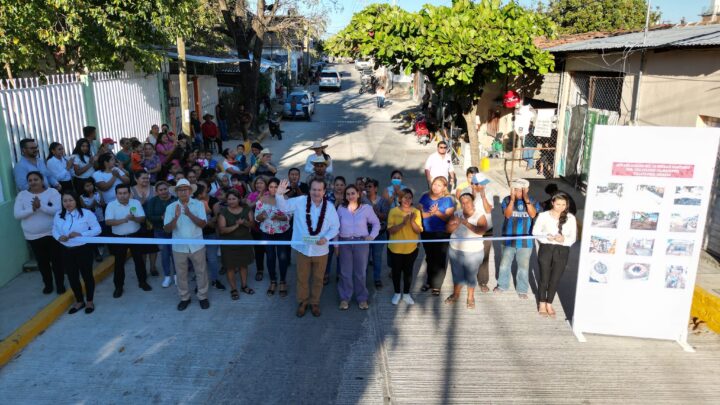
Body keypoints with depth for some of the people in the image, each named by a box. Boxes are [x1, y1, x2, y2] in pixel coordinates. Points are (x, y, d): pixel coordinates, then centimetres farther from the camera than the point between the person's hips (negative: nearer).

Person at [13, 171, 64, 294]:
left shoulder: (52, 192, -7)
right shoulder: (22, 195, 0)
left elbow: (58, 210, -18)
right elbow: (17, 214, -8)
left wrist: (41, 206, -30)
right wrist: (32, 209, -23)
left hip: (52, 233, -2)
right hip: (33, 236, 2)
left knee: (56, 260, 7)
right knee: (42, 262, 14)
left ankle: (60, 284, 23)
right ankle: (48, 284, 31)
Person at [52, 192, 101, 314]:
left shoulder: (86, 213, -12)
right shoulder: (58, 215, 3)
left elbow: (97, 229, -11)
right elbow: (54, 230, 11)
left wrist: (80, 234, -23)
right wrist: (59, 237, -12)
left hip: (83, 249, -4)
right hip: (66, 251, 5)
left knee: (87, 275, 9)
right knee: (72, 277, 15)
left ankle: (90, 301, 27)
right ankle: (79, 301, 34)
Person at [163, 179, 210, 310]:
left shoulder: (198, 204, -7)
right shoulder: (171, 207, -5)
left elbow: (203, 224, -15)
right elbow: (167, 229, -10)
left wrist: (189, 214, -28)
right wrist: (176, 217, -27)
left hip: (196, 245, -1)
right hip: (179, 247, 1)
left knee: (201, 272, 11)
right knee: (181, 274, 13)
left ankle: (202, 296, 28)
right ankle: (184, 298, 31)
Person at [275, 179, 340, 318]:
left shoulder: (329, 206, -6)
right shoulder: (300, 201, -8)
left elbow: (335, 227, 1)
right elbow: (283, 207, -4)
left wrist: (326, 238, -17)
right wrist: (279, 195, -25)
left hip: (320, 250, 0)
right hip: (303, 248, 0)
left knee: (318, 279, 15)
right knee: (302, 278, 15)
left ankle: (315, 303, 34)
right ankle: (302, 302, 34)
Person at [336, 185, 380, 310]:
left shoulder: (367, 208, -1)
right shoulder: (341, 209, 3)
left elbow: (376, 223, 8)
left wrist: (372, 236, -4)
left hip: (361, 242, -1)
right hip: (344, 242, 1)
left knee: (360, 272, 6)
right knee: (345, 271, 6)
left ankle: (362, 298, 18)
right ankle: (344, 298, 17)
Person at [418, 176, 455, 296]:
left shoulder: (447, 200, -8)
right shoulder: (425, 197, 1)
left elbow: (449, 218, -12)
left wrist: (437, 212, -26)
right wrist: (430, 213, -22)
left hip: (442, 234, -3)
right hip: (426, 233, 3)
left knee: (439, 259, 1)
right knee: (429, 257, 17)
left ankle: (436, 285, 16)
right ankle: (430, 281, 35)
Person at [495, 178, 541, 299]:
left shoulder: (532, 201, -5)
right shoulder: (507, 200, -8)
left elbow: (533, 215, -21)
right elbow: (507, 214, -20)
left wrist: (526, 200, -30)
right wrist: (512, 199, -29)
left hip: (525, 240, 0)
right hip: (509, 239, 0)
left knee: (523, 267, 11)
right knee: (504, 265, 16)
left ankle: (522, 289, 29)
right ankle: (502, 285, 36)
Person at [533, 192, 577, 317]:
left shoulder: (571, 218, 1)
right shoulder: (543, 215, -3)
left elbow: (573, 237, 3)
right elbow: (535, 231, -2)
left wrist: (564, 239, -19)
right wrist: (547, 236, -20)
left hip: (562, 251, 1)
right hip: (546, 249, -1)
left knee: (555, 279, 8)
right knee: (544, 278, 7)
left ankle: (549, 304, 24)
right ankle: (542, 304, 22)